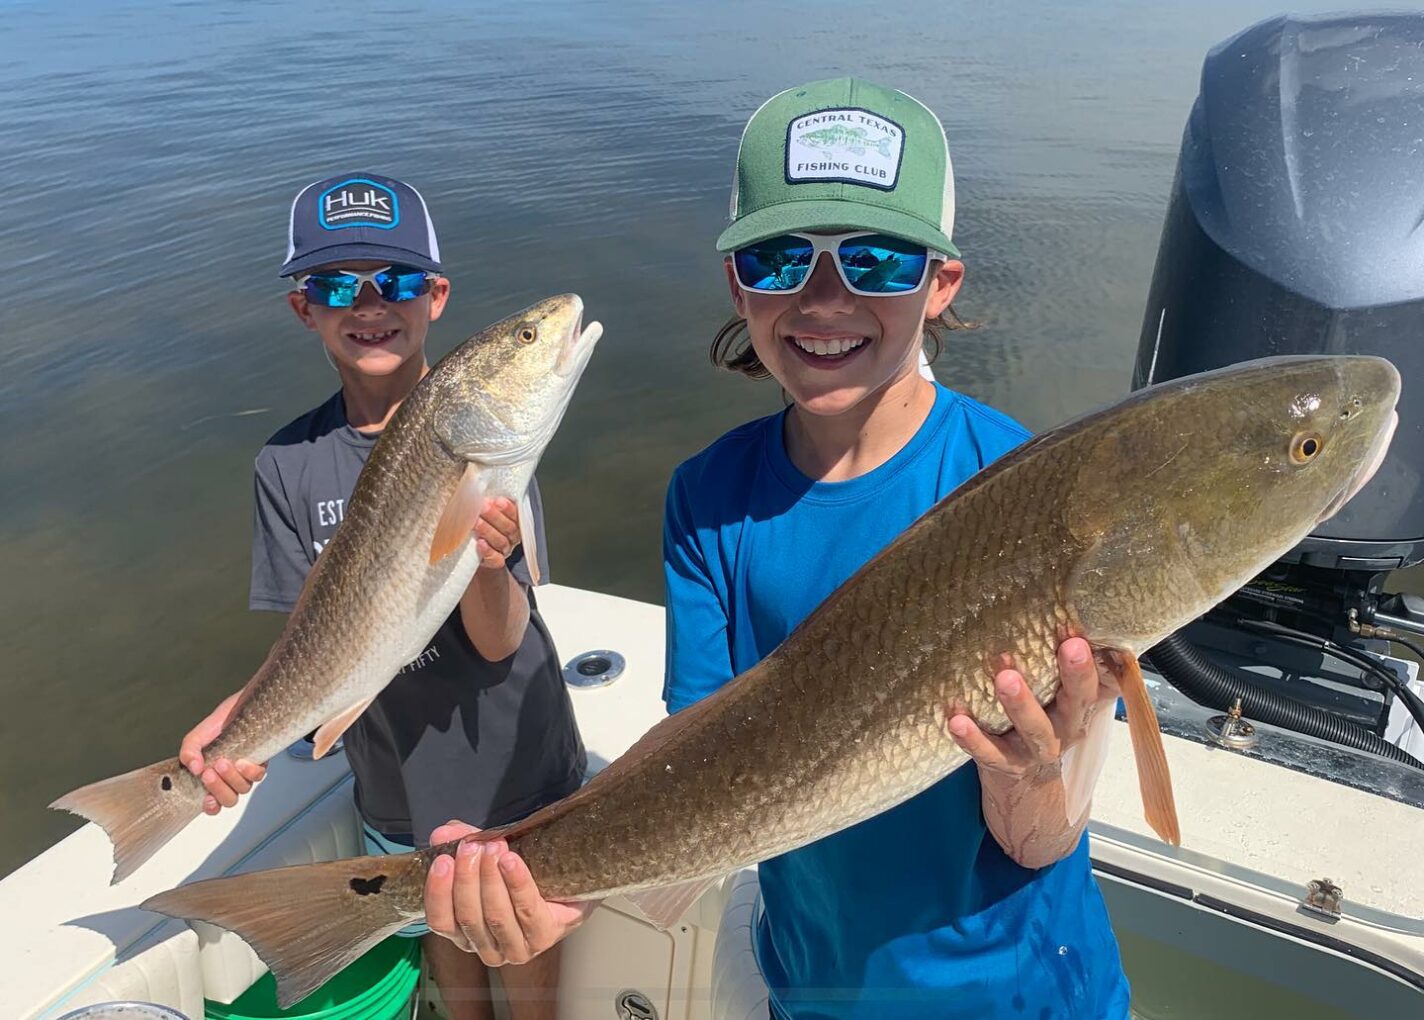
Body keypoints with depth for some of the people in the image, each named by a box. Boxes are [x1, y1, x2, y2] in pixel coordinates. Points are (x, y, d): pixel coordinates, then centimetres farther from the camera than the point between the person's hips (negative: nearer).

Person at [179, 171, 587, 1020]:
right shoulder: (291, 463, -8)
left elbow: (500, 641, -21)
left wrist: (485, 560, -41)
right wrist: (245, 716, -24)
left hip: (522, 766, -3)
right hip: (398, 781, 3)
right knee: (443, 934, 25)